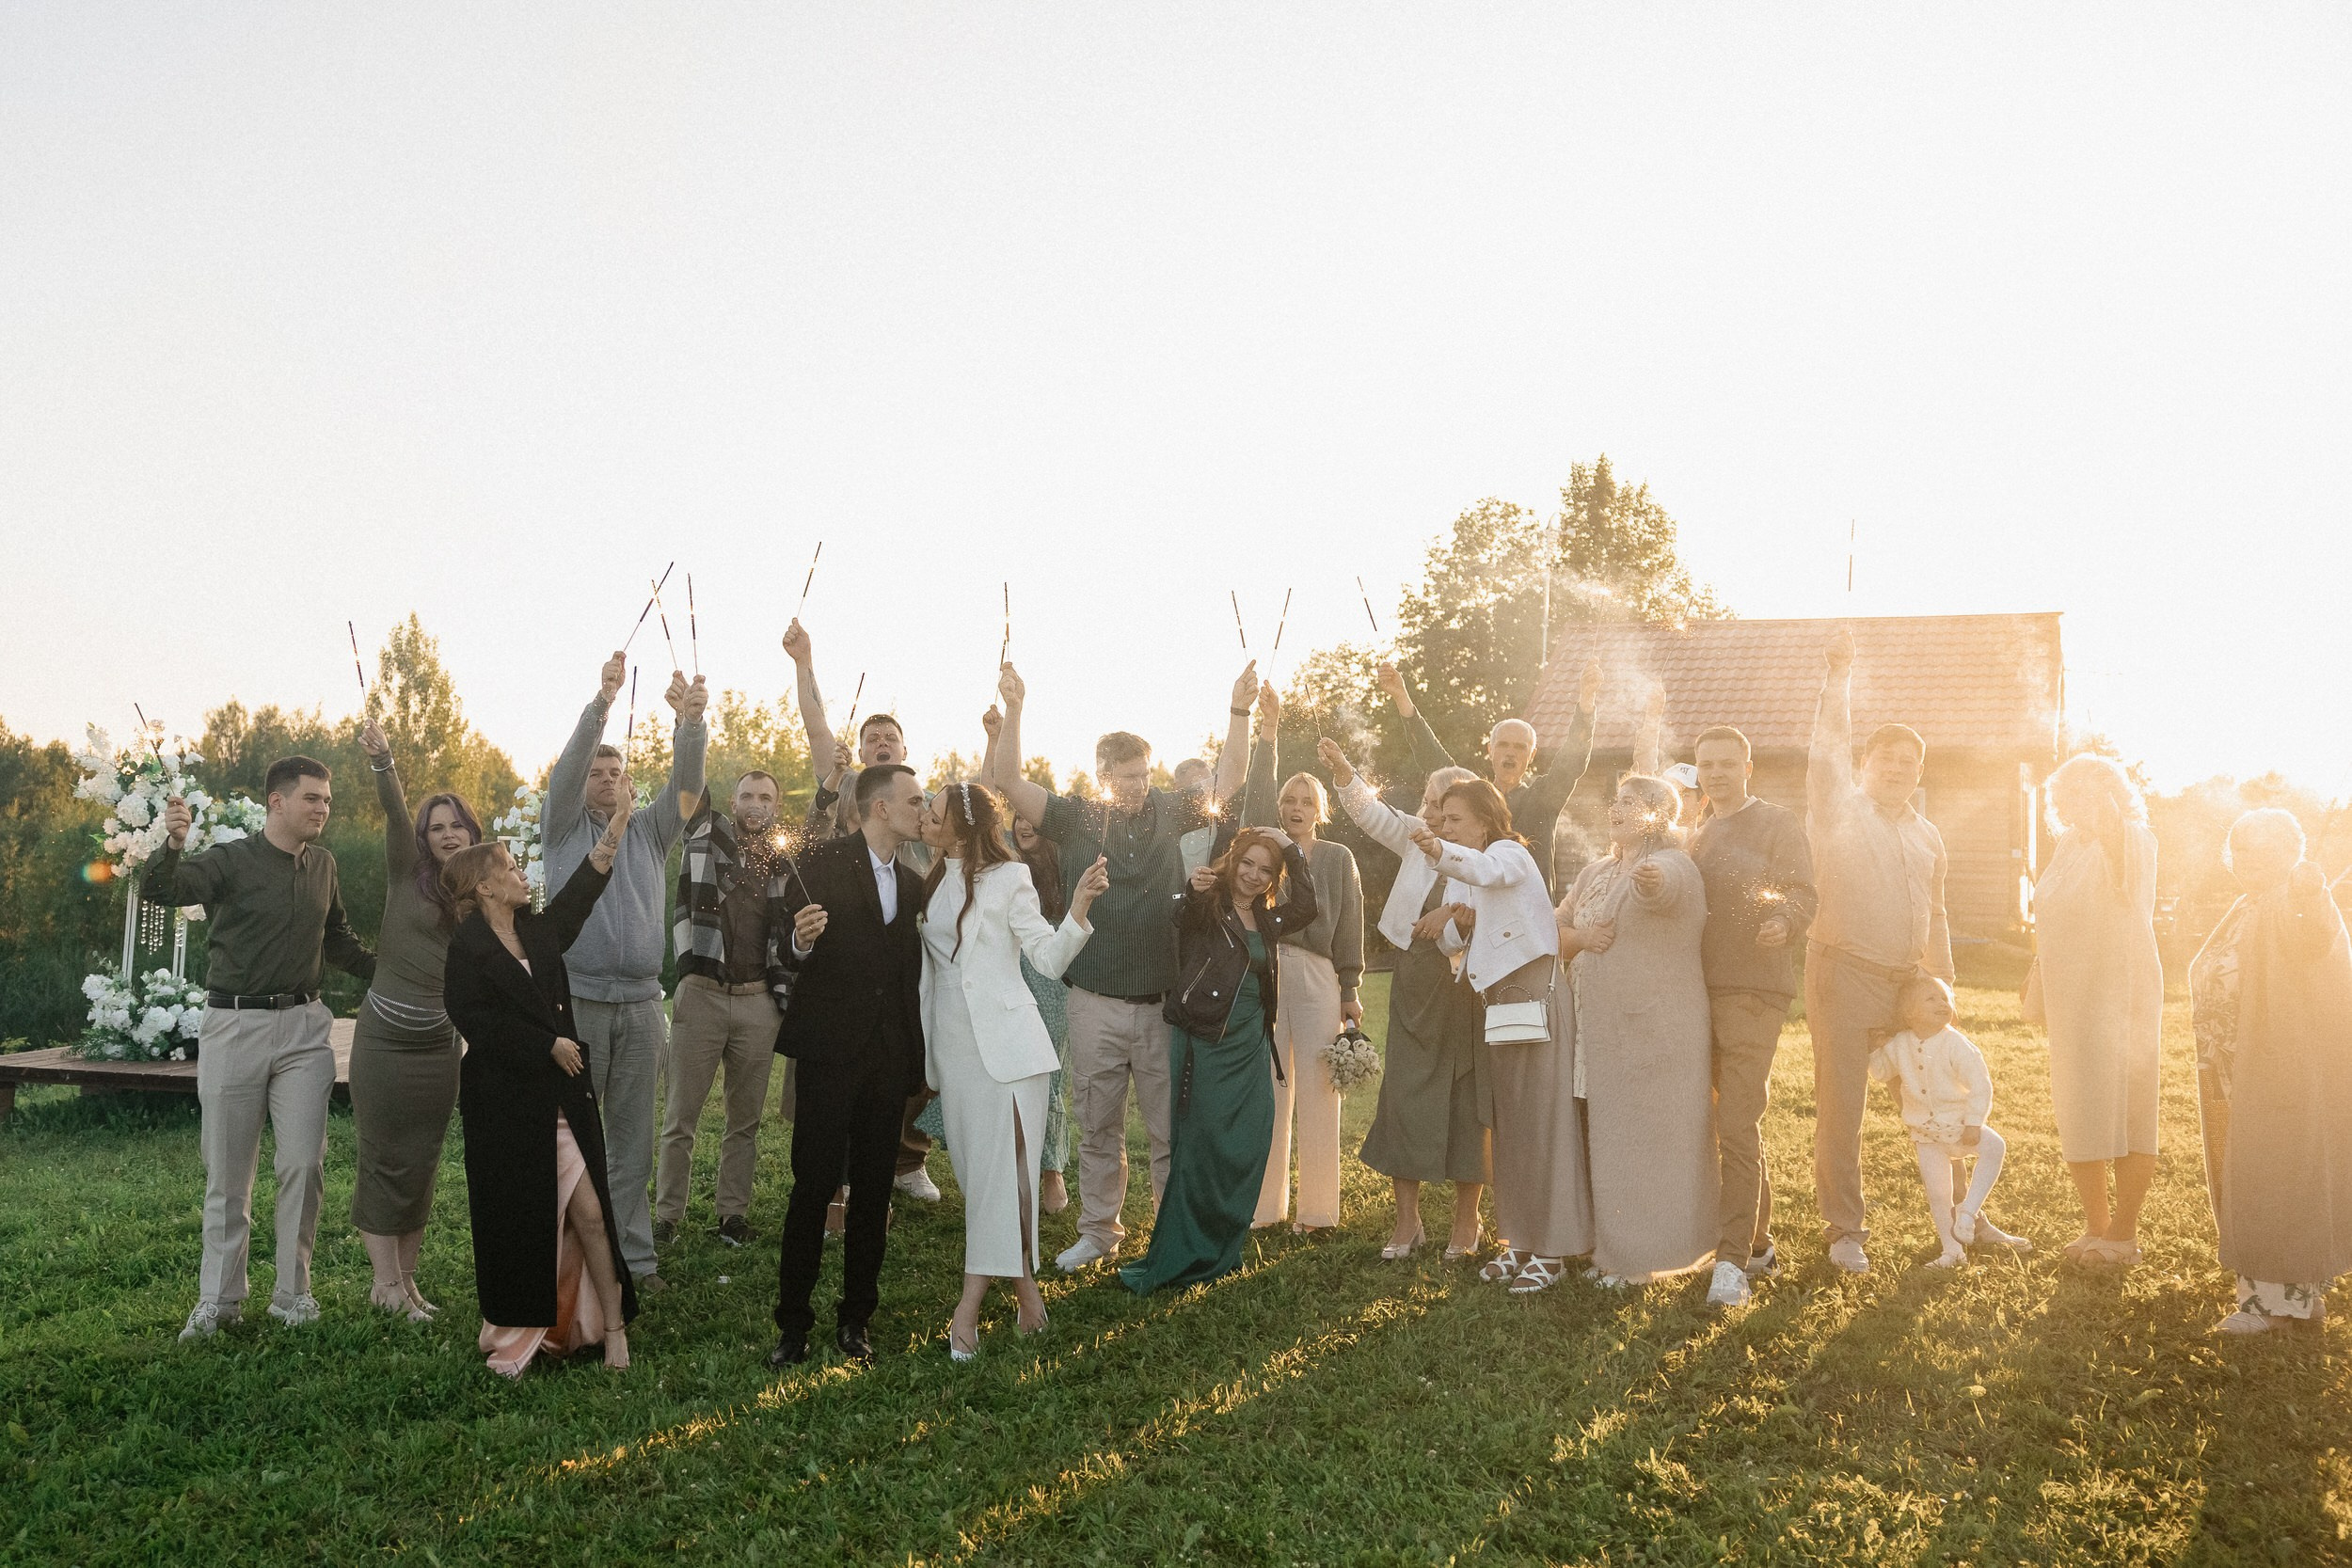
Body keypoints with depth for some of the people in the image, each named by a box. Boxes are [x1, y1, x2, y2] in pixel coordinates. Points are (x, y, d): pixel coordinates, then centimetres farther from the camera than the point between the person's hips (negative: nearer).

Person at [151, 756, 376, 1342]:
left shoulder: (322, 865, 10)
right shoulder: (232, 860, -6)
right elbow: (158, 891, -23)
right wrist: (172, 845, -43)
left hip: (303, 1027, 4)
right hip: (235, 1024, -3)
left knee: (304, 1163, 1)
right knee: (228, 1172, 5)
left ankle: (292, 1294, 14)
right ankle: (218, 1299, 17)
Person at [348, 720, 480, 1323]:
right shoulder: (408, 874, -2)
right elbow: (394, 813, -20)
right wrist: (382, 760, -36)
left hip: (441, 1042, 4)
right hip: (386, 1035, -4)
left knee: (422, 1163, 9)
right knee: (384, 1160, 1)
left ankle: (407, 1280, 18)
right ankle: (385, 1280, 10)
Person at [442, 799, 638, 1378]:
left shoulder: (539, 932, 12)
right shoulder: (467, 949, -8)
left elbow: (580, 890, 21)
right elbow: (481, 1025, -15)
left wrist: (616, 823, 21)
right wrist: (550, 1045, -13)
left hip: (563, 1097, 5)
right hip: (505, 1106, -5)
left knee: (590, 1214, -1)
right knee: (517, 1220, 3)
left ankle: (613, 1329, 5)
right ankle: (516, 1335, 18)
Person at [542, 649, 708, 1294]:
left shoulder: (649, 830, 15)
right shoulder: (563, 829, 9)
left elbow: (686, 782, -1)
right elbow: (565, 767, -8)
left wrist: (690, 722, -20)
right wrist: (602, 702, -23)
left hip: (640, 1005, 3)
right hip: (577, 1000, -3)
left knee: (632, 1139, 7)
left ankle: (633, 1256, 12)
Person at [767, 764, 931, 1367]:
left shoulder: (912, 884, 14)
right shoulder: (823, 865, -4)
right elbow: (794, 957, -4)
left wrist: (917, 1057, 11)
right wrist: (802, 943, -27)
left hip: (890, 1058, 5)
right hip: (831, 1050, -5)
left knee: (873, 1191, 8)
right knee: (813, 1185, -3)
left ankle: (856, 1317, 19)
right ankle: (793, 1322, 8)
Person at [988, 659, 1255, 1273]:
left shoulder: (1170, 814, 5)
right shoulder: (1077, 819, 0)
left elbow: (1229, 778, 4)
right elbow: (1010, 784, -8)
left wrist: (1240, 710, -7)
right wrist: (1013, 712, -18)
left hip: (1164, 1002, 0)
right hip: (1096, 1000, 0)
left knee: (1172, 1127, 6)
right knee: (1097, 1128, 11)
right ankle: (1098, 1231, 23)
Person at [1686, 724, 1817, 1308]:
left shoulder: (1778, 823, 2)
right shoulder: (1697, 834, 21)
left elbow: (1804, 894, -6)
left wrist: (1782, 922, -27)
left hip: (1754, 986, -7)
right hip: (1701, 989, 7)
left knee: (1738, 1125, -12)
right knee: (1736, 1121, 13)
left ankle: (1733, 1260, -11)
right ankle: (1759, 1242, 24)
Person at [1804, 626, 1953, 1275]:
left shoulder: (1926, 835, 18)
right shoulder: (1839, 807, 0)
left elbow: (1934, 917, 23)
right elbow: (1829, 746, -17)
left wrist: (1943, 983, 18)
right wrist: (1839, 674, -27)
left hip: (1906, 980, 6)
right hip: (1844, 972, -5)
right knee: (1840, 1106, -2)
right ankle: (1844, 1230, 7)